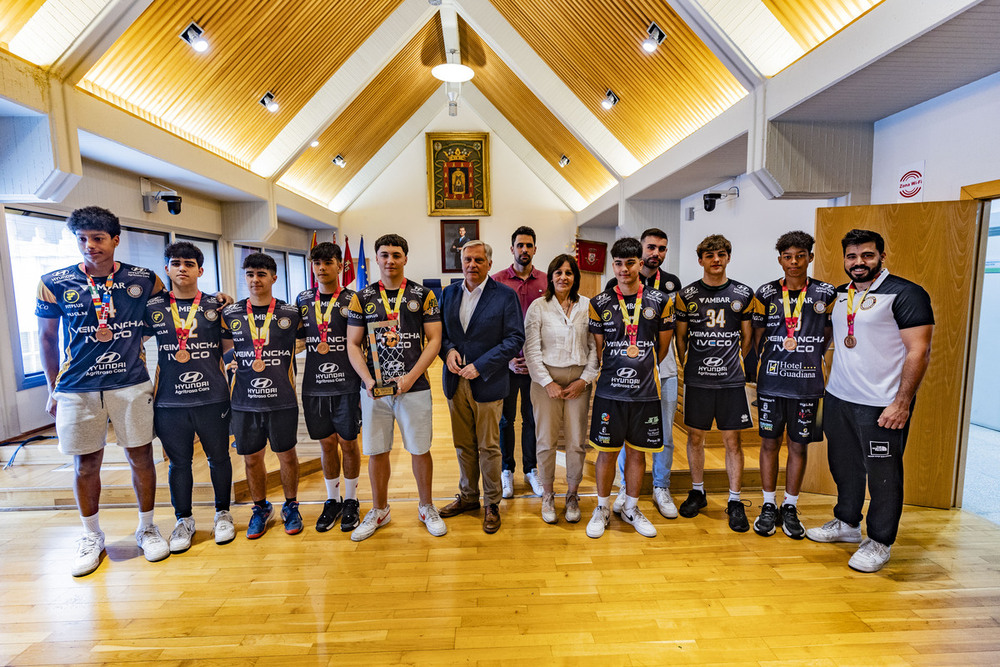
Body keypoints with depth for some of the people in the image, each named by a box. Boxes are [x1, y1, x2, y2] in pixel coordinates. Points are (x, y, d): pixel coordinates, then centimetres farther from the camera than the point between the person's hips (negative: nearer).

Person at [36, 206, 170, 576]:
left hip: (132, 385, 0)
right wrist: (53, 389, 9)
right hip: (77, 389, 1)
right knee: (86, 463, 10)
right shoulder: (54, 283, 1)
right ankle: (91, 536, 30)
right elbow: (47, 338, 8)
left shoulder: (143, 279, 0)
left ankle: (147, 528, 25)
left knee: (141, 456, 6)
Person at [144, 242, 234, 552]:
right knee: (179, 462, 11)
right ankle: (184, 519, 28)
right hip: (170, 400, 1)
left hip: (212, 398, 0)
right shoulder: (152, 307, 5)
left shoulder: (215, 306, 4)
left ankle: (223, 513, 27)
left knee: (219, 457, 10)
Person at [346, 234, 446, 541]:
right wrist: (368, 380, -11)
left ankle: (426, 508, 28)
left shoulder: (423, 295, 1)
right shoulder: (362, 298, 6)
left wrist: (410, 377, -13)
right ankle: (379, 511, 31)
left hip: (415, 386, -1)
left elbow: (434, 340, -3)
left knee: (420, 450, 7)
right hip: (374, 388, 2)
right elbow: (353, 345, 5)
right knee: (376, 451, 11)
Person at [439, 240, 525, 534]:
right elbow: (439, 331, 13)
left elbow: (515, 338, -11)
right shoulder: (449, 293, 8)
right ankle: (468, 496, 36)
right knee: (463, 445, 17)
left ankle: (492, 504, 25)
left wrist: (480, 366, -16)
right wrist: (448, 350, -9)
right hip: (455, 382, 5)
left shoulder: (505, 295, -7)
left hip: (487, 383, -4)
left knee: (488, 447, 7)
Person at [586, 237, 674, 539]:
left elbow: (663, 347, 10)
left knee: (637, 452, 12)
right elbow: (597, 349, 6)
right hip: (609, 391, -1)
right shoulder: (599, 303, 0)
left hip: (645, 391, 1)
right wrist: (617, 371, 7)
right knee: (607, 452, 8)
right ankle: (603, 509, 27)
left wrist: (640, 368, 11)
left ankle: (631, 508, 32)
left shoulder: (660, 301, 2)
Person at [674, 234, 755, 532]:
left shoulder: (743, 294, 4)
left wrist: (735, 363, 7)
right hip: (697, 379, 0)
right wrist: (686, 365, 6)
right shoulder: (686, 294, 3)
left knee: (732, 440, 5)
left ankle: (735, 502, 19)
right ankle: (697, 492, 28)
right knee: (695, 436, 10)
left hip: (731, 380, 0)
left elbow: (747, 337, 11)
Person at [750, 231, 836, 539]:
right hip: (771, 380, 0)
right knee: (769, 442, 7)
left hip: (807, 382, 0)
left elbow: (828, 335, 10)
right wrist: (767, 364, 4)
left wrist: (810, 358, 3)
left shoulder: (825, 293, 2)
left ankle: (790, 508, 25)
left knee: (799, 445, 9)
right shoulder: (766, 293, 1)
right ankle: (768, 506, 21)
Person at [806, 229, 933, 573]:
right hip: (838, 398, 7)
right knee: (844, 466, 18)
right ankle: (847, 524, 35)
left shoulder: (905, 294, -9)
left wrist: (902, 402, -19)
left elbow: (919, 351, -14)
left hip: (882, 405, -6)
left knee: (883, 475, 5)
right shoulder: (840, 295, 10)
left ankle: (879, 543, 21)